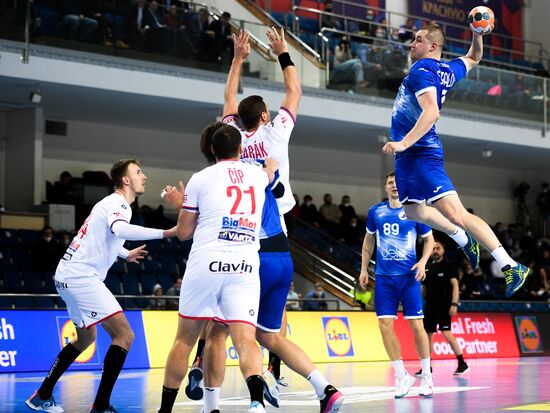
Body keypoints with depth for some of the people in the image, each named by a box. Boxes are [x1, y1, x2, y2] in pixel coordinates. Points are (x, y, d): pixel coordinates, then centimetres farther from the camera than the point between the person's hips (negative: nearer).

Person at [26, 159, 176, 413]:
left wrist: (126, 254, 43)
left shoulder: (111, 203, 19)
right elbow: (120, 230, -36)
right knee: (124, 335, -14)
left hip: (69, 276, 11)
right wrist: (164, 233, -37)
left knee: (86, 338, 27)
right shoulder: (117, 203, -12)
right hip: (82, 277, -11)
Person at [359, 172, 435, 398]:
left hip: (409, 276, -2)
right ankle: (402, 376, 6)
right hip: (384, 277, 2)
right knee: (385, 325, -5)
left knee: (416, 325, -3)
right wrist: (364, 269, 13)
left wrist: (423, 262, -8)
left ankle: (426, 376, 11)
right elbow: (369, 241, 18)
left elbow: (429, 239, 8)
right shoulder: (375, 211, 7)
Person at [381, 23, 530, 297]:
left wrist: (405, 143, -33)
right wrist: (478, 33, 17)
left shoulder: (421, 70, -14)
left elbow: (431, 112, -28)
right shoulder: (449, 71, 13)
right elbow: (474, 58, 33)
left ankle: (511, 267, -22)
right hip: (409, 154, 11)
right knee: (413, 211, 26)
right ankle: (466, 242, 40)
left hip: (420, 152, -11)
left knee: (455, 214, -18)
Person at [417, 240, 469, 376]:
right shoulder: (427, 268, 14)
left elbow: (455, 285, -8)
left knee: (447, 334, -16)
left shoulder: (448, 267, -2)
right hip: (429, 306, 6)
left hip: (443, 306, -6)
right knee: (427, 335, 7)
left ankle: (462, 363, -9)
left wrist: (454, 304, -18)